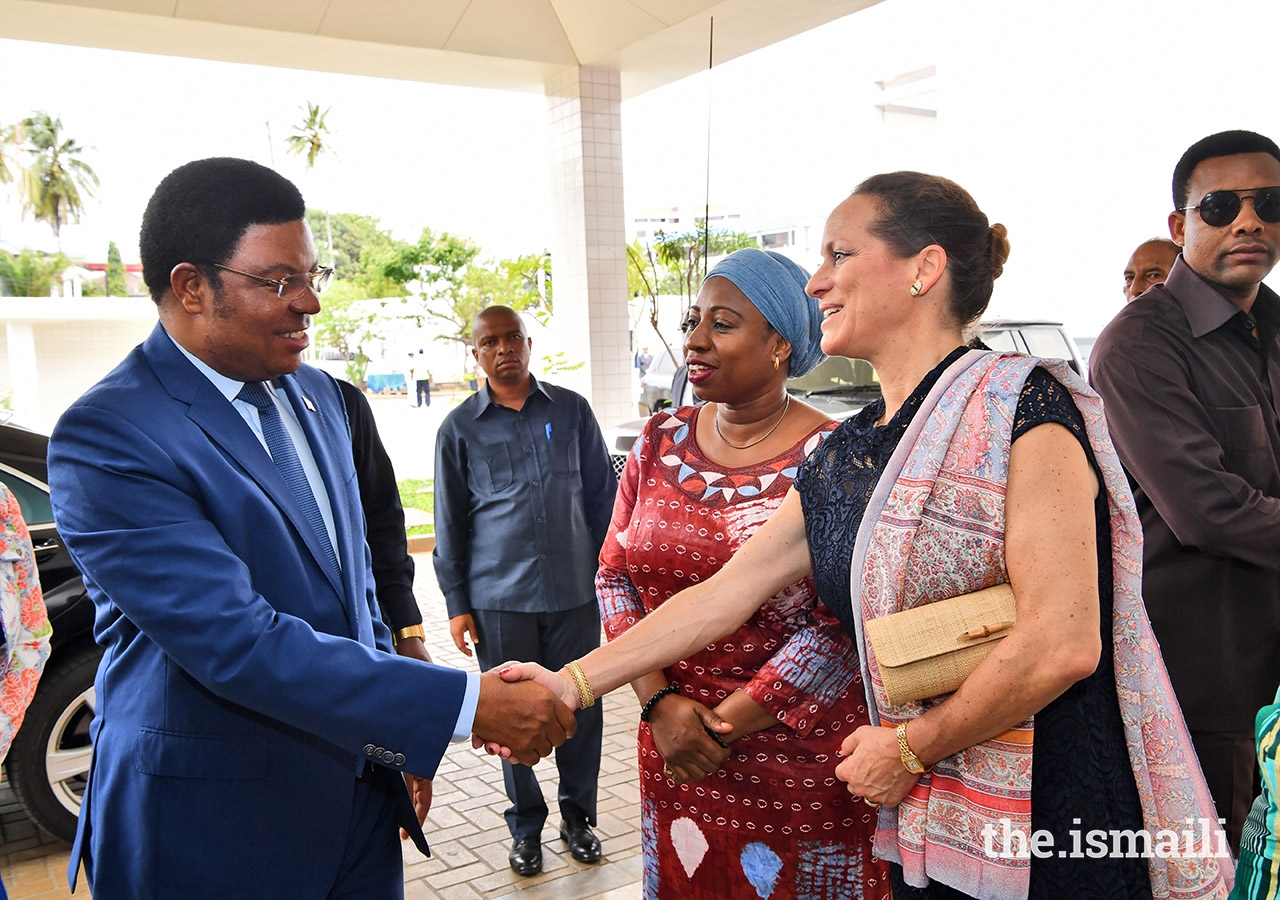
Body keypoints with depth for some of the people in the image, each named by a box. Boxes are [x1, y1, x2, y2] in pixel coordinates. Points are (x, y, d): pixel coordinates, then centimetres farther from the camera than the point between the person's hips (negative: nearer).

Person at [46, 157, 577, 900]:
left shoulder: (316, 395, 6)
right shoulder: (107, 437, -19)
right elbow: (237, 642, -26)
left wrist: (403, 746, 15)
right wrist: (466, 705, -28)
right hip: (211, 833, -6)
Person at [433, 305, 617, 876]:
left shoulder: (571, 411, 5)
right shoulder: (459, 428, 4)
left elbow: (602, 496, 10)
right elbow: (449, 523, 7)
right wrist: (456, 603, 5)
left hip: (575, 591, 1)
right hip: (499, 597, 0)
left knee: (580, 707, 8)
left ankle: (578, 817, 29)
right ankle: (526, 826, 28)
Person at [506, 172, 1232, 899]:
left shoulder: (1022, 408, -16)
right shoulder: (842, 459, 6)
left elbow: (1063, 643, -23)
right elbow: (723, 594, 7)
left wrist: (907, 747, -11)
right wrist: (574, 682, 4)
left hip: (1058, 837, -6)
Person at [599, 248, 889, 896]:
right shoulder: (661, 441, 2)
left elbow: (839, 626, -16)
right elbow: (614, 575, 3)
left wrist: (722, 724, -14)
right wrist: (659, 703, -9)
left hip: (801, 758, -4)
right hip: (672, 746, 4)